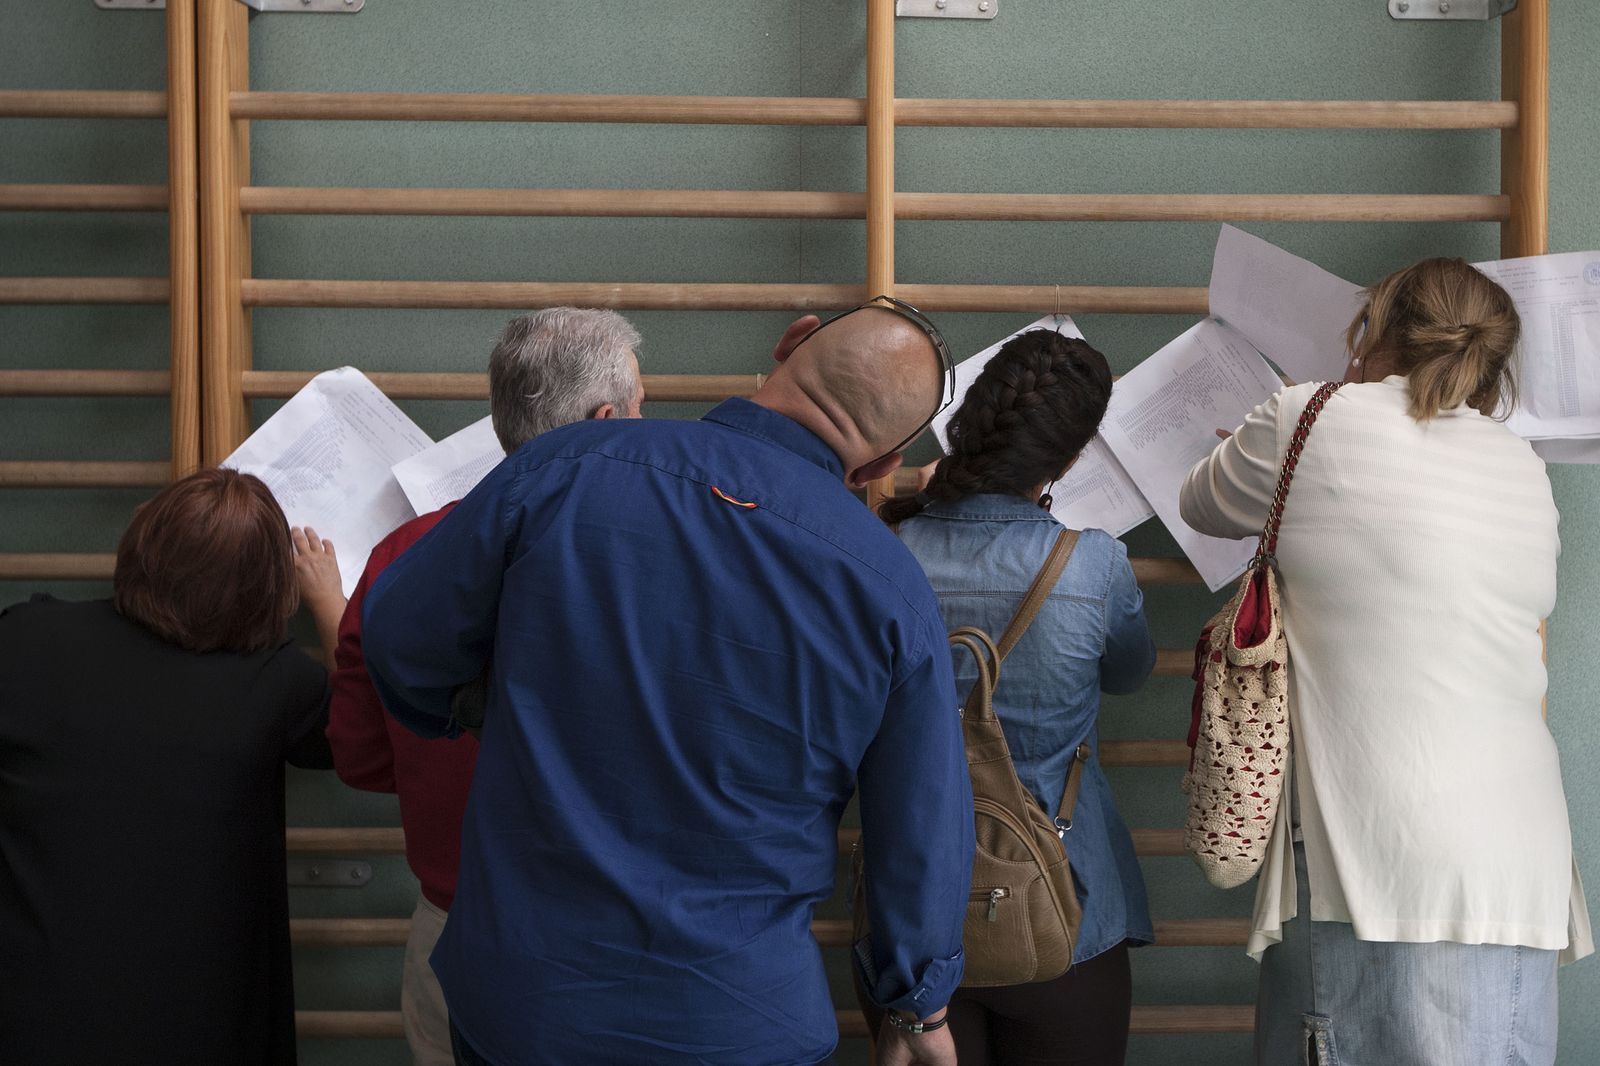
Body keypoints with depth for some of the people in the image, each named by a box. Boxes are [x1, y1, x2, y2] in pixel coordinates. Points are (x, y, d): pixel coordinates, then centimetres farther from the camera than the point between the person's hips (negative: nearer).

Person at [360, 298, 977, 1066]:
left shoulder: (563, 471, -14)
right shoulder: (895, 595, -14)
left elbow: (401, 643, -2)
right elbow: (926, 831, -5)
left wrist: (456, 724, 22)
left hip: (513, 994, 1)